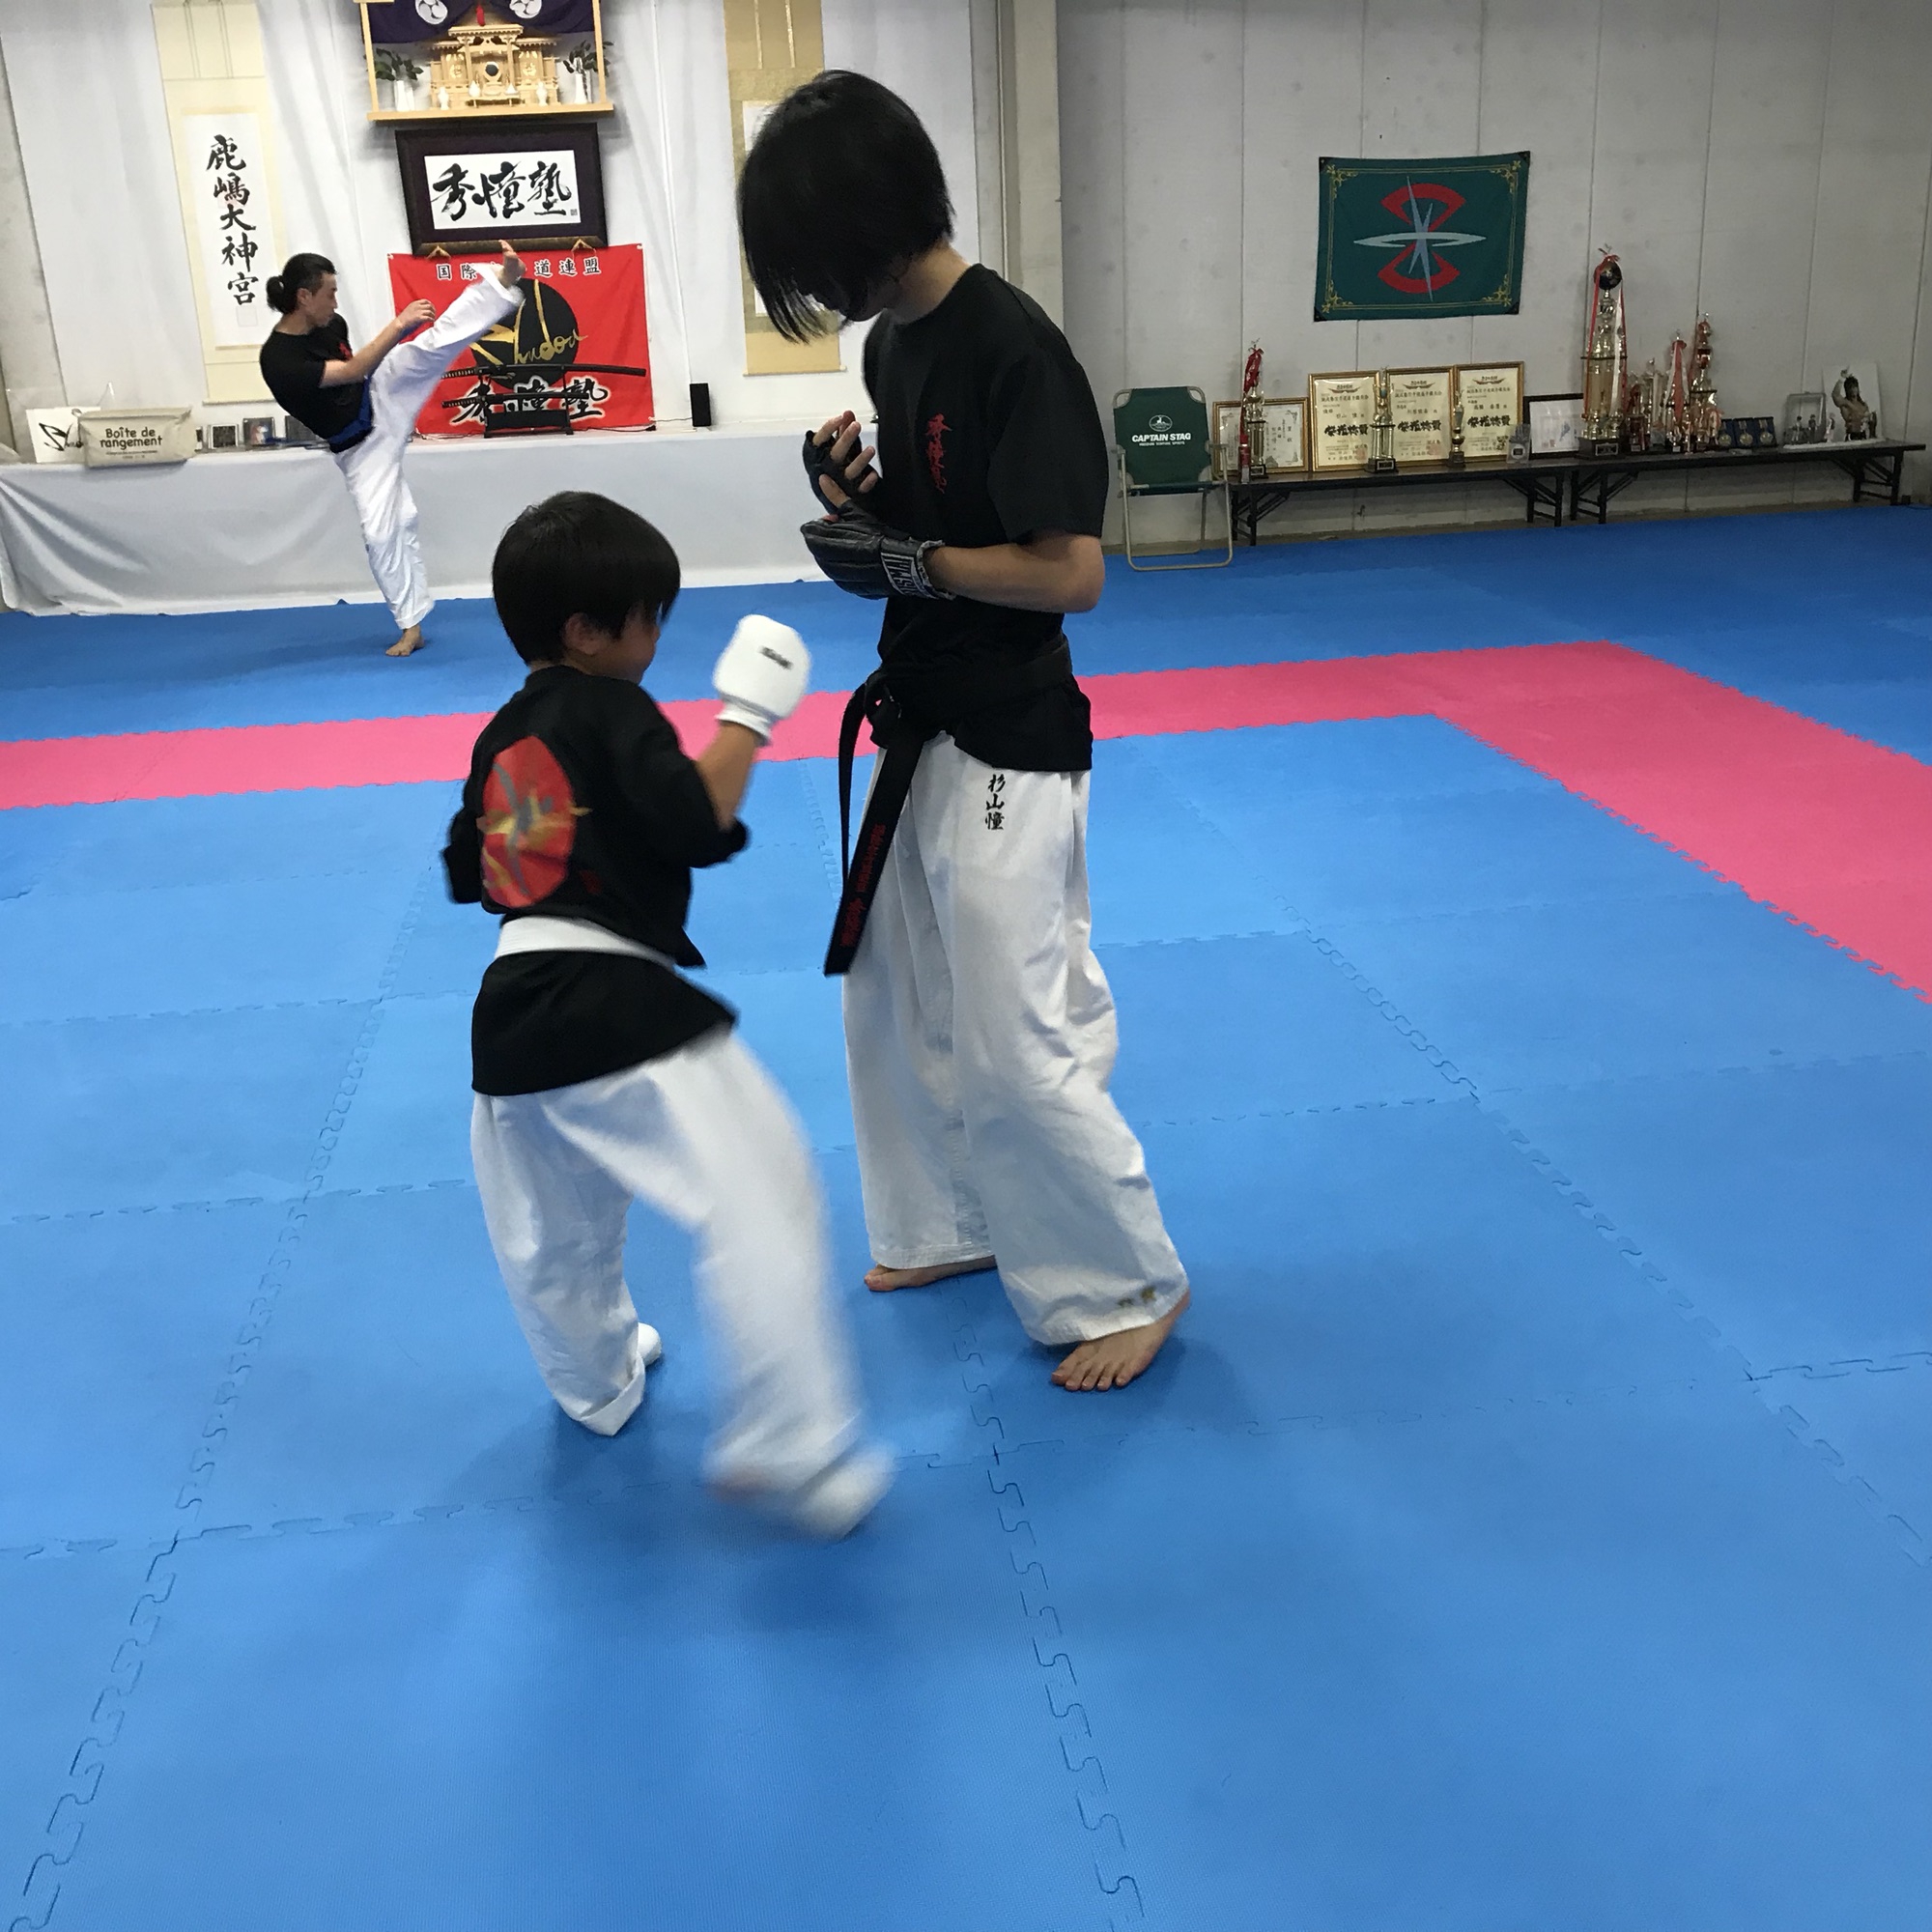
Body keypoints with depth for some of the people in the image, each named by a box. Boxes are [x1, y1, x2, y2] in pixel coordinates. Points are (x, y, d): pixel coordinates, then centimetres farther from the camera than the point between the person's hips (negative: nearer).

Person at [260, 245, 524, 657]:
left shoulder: (329, 324, -6)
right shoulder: (278, 360, -29)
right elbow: (352, 371, -34)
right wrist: (398, 324, -34)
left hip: (384, 396, 5)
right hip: (362, 446, -4)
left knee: (435, 341, -17)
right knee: (382, 531, -4)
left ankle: (505, 279, -19)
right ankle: (411, 626, 7)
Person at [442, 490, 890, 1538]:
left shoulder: (502, 735, 17)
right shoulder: (610, 711, -6)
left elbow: (467, 871, 25)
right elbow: (699, 825, -19)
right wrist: (748, 713, -8)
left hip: (509, 1013, 9)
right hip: (617, 1010, -9)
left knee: (553, 1233, 26)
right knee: (756, 1195, -10)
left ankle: (598, 1384, 49)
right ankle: (785, 1444, -15)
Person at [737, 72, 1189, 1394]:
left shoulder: (1011, 352, -21)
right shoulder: (895, 342, 7)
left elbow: (1071, 571, -24)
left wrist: (906, 561, -18)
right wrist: (858, 491, -3)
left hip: (1005, 749, -10)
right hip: (922, 728, 10)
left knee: (1019, 1045, -3)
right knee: (899, 1007, 20)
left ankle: (1132, 1287, 17)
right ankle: (954, 1228, 39)